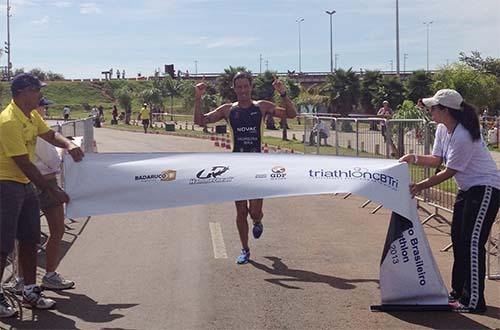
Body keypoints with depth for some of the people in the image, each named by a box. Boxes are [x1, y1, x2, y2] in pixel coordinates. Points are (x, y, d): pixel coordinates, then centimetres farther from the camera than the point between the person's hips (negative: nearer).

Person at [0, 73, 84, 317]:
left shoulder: (32, 115, 5)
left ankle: (30, 292, 22)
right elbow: (24, 164, -23)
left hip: (25, 184, 9)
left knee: (30, 240, 13)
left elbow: (50, 135, 16)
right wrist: (50, 191, -18)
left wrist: (69, 145, -8)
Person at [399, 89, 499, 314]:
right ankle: (459, 292, 27)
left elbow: (449, 171, -21)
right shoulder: (442, 129, 2)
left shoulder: (463, 137, -27)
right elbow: (436, 160, 4)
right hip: (467, 188, 10)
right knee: (458, 238, 15)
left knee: (472, 241, -11)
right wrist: (415, 159, -14)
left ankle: (474, 301, -6)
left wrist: (420, 186, -14)